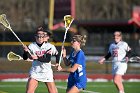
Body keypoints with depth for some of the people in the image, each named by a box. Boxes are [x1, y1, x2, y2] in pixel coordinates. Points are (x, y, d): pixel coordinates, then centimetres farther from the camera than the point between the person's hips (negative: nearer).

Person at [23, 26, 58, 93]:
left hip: (47, 72, 0)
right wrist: (26, 51, -34)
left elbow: (48, 59, -14)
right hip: (35, 72, 0)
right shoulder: (32, 46, -6)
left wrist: (37, 58, -29)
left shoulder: (49, 46, -6)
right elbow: (25, 58, -12)